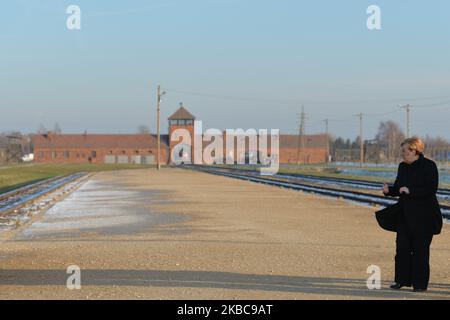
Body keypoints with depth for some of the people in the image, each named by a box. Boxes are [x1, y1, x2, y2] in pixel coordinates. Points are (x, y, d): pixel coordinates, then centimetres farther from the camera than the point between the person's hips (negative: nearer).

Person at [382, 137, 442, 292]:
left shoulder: (429, 166, -10)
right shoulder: (403, 167, 11)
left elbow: (431, 189, -17)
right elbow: (398, 187, 17)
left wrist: (410, 190, -23)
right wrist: (389, 190, -4)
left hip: (423, 216, -6)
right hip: (405, 214, 6)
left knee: (420, 249, -1)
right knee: (402, 247, 5)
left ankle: (420, 283, 7)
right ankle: (402, 279, 14)